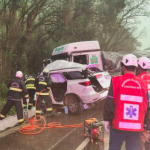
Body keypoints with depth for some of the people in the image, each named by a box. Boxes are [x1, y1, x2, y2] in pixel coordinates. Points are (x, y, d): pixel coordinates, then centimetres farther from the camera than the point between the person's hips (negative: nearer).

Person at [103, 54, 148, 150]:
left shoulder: (116, 81, -8)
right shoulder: (143, 84, 2)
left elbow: (109, 103, -7)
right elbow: (146, 106, 8)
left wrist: (107, 119, 4)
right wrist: (144, 124, 19)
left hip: (119, 125, -2)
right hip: (136, 127, 3)